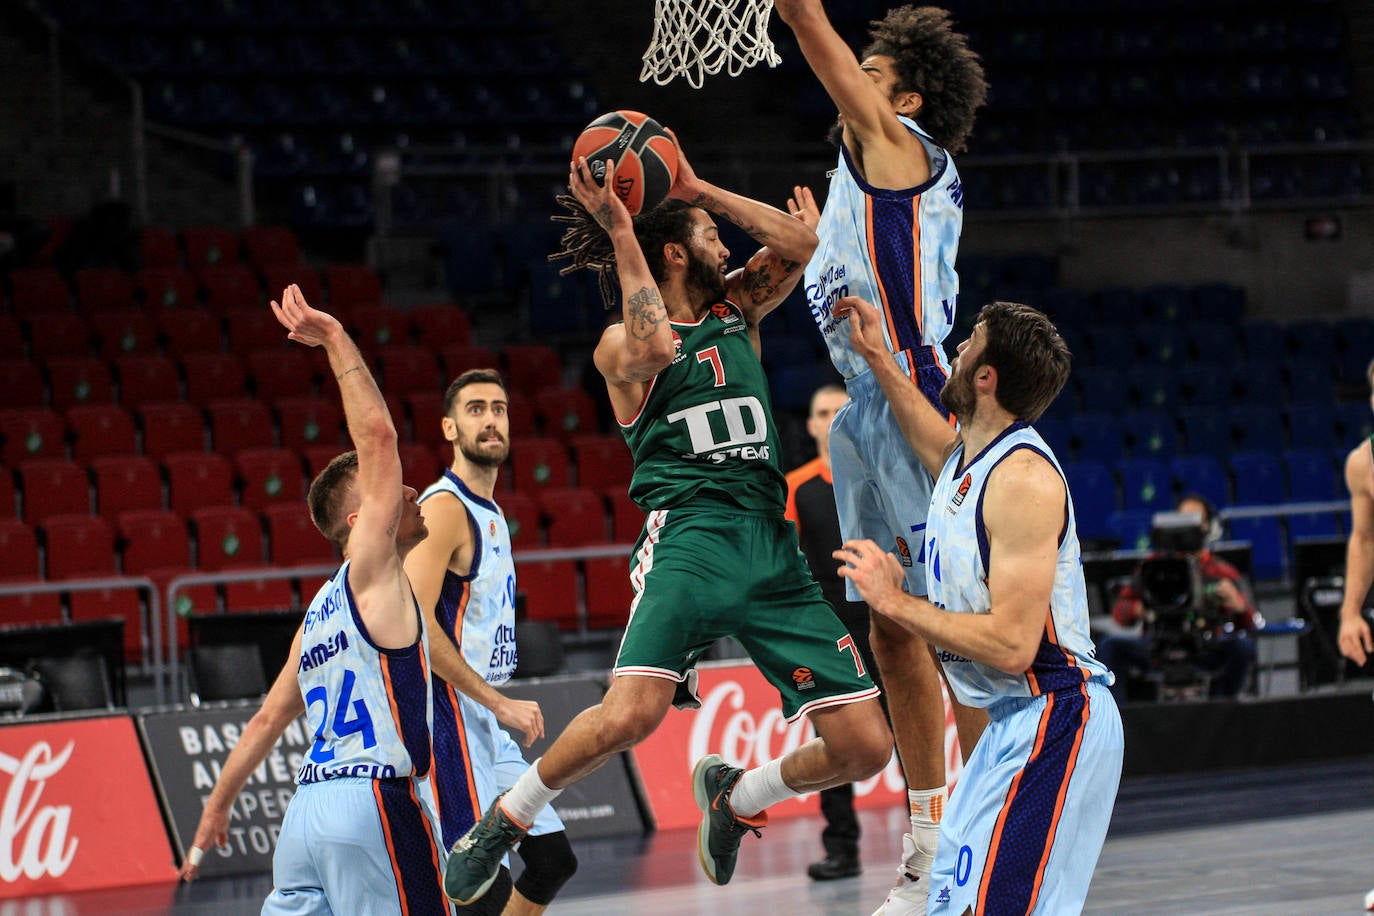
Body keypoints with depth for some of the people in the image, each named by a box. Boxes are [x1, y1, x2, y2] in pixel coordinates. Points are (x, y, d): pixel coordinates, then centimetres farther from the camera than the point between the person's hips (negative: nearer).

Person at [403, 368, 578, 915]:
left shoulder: (490, 514, 17)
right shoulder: (444, 507, -13)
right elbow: (415, 624, -22)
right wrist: (499, 703, -22)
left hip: (488, 725, 10)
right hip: (451, 717, -10)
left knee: (553, 859, 12)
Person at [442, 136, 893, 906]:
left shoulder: (735, 310, 21)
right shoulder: (622, 344, 4)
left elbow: (802, 246, 9)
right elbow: (655, 347, -19)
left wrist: (698, 190, 7)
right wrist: (619, 229, -13)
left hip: (773, 552, 6)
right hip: (691, 536, -6)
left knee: (866, 748, -1)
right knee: (632, 715, -29)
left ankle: (735, 795, 26)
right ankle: (505, 820, -4)